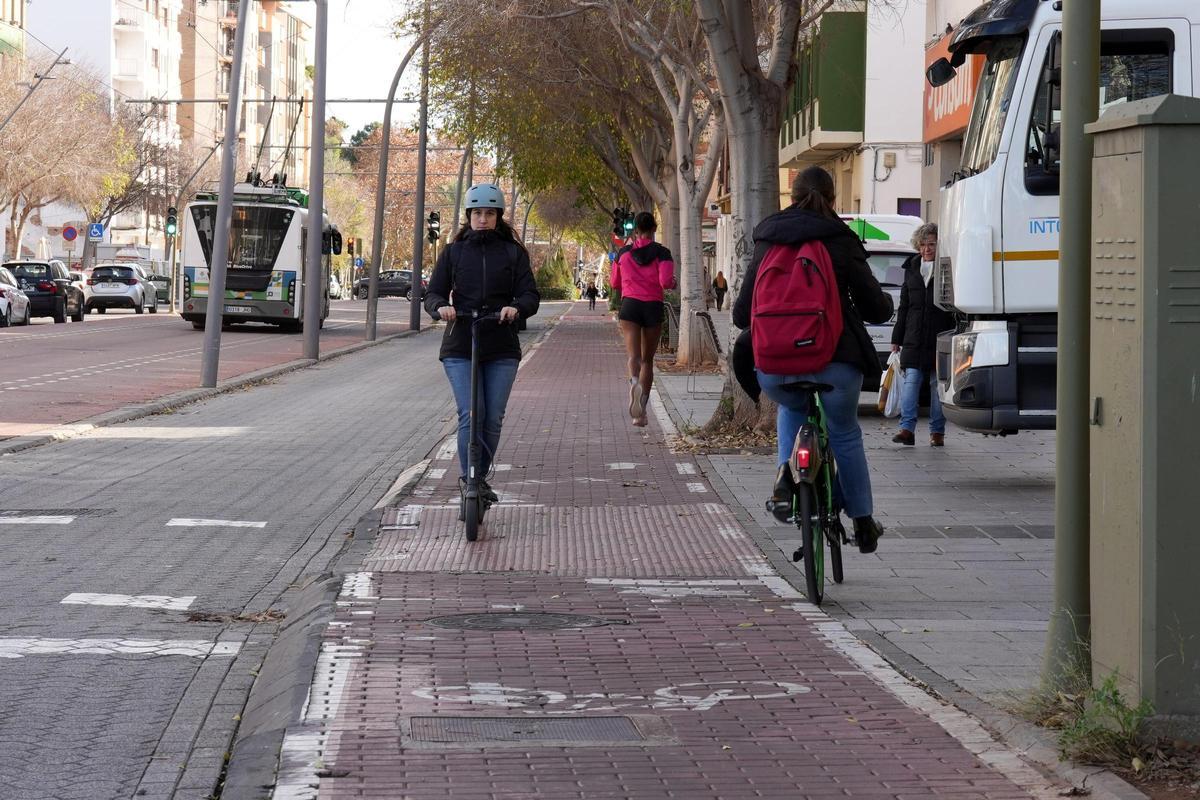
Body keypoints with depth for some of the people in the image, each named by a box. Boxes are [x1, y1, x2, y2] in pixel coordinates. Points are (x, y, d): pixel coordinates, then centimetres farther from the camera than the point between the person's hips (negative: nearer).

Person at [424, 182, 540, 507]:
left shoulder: (513, 253, 7)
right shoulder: (453, 252, 9)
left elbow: (531, 296, 0)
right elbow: (433, 293, 5)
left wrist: (516, 308, -23)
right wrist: (440, 307, -19)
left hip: (502, 349, 1)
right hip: (460, 348, -1)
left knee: (493, 418, 2)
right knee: (471, 414, -13)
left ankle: (480, 477, 19)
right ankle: (467, 477, -5)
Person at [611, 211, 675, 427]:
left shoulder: (624, 253, 8)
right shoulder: (661, 253, -1)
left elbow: (614, 283, 18)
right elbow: (665, 281, -13)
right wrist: (673, 283, 10)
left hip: (630, 304, 0)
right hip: (654, 306, 0)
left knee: (634, 355, -12)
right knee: (648, 359, 11)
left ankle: (634, 382, -47)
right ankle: (641, 412, 11)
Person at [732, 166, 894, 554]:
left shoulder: (767, 241, 11)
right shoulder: (840, 241, 2)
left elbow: (742, 313, 13)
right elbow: (874, 308, 2)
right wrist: (887, 303, 26)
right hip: (833, 362, -2)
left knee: (792, 408, 35)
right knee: (845, 435, 22)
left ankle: (785, 476, 12)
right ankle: (863, 523, 28)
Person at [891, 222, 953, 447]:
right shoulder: (912, 268, 13)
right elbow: (904, 307, 17)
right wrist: (897, 338, 14)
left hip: (939, 340, -4)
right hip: (914, 340, 4)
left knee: (938, 386, 3)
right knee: (910, 381, -5)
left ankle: (937, 432, 9)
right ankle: (907, 428, -7)